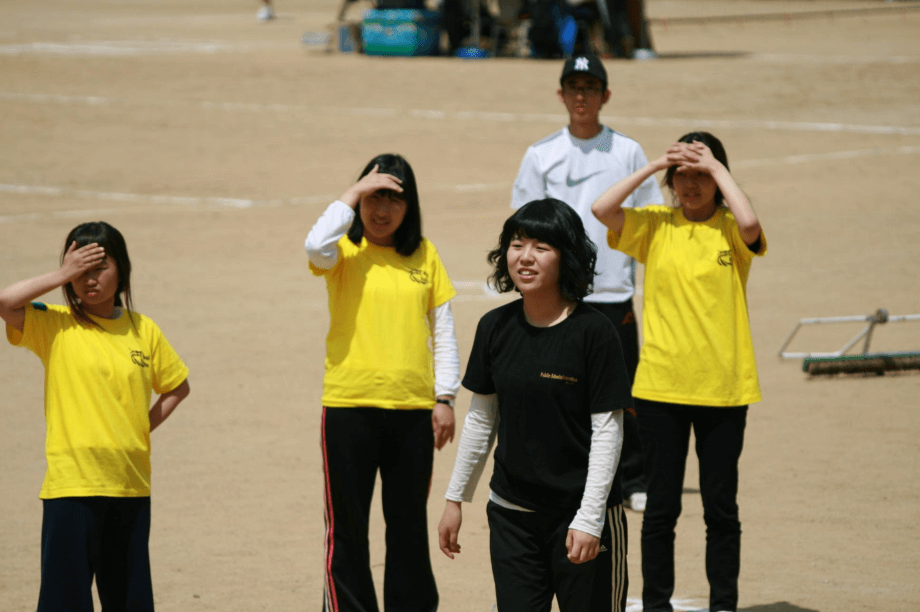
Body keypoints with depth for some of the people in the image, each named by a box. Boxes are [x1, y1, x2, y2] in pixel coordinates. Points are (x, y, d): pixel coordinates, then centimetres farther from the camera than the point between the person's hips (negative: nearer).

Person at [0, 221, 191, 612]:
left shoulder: (143, 331, 8)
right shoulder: (53, 325, -2)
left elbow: (177, 386, 21)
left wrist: (143, 428, 7)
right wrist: (62, 276, -14)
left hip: (131, 484, 4)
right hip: (72, 483, -4)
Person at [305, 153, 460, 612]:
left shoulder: (423, 254, 7)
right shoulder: (346, 250, -1)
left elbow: (443, 330, 11)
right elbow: (317, 247, -26)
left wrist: (445, 397, 5)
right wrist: (354, 192, -18)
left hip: (413, 408, 3)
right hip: (349, 406, -2)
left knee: (409, 524, 12)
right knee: (347, 528, 3)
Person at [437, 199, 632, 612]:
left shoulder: (593, 332, -10)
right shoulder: (495, 328, 4)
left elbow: (607, 430, -11)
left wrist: (589, 519, -16)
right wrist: (456, 498, 14)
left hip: (580, 514, -4)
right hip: (512, 514, 4)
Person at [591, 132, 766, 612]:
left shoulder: (731, 229, 0)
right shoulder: (655, 226, 4)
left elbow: (749, 222, -24)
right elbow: (601, 208, -11)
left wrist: (715, 168, -13)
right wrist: (654, 165, -9)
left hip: (722, 387, -1)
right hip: (660, 386, 1)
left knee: (721, 507, 7)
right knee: (661, 505, 6)